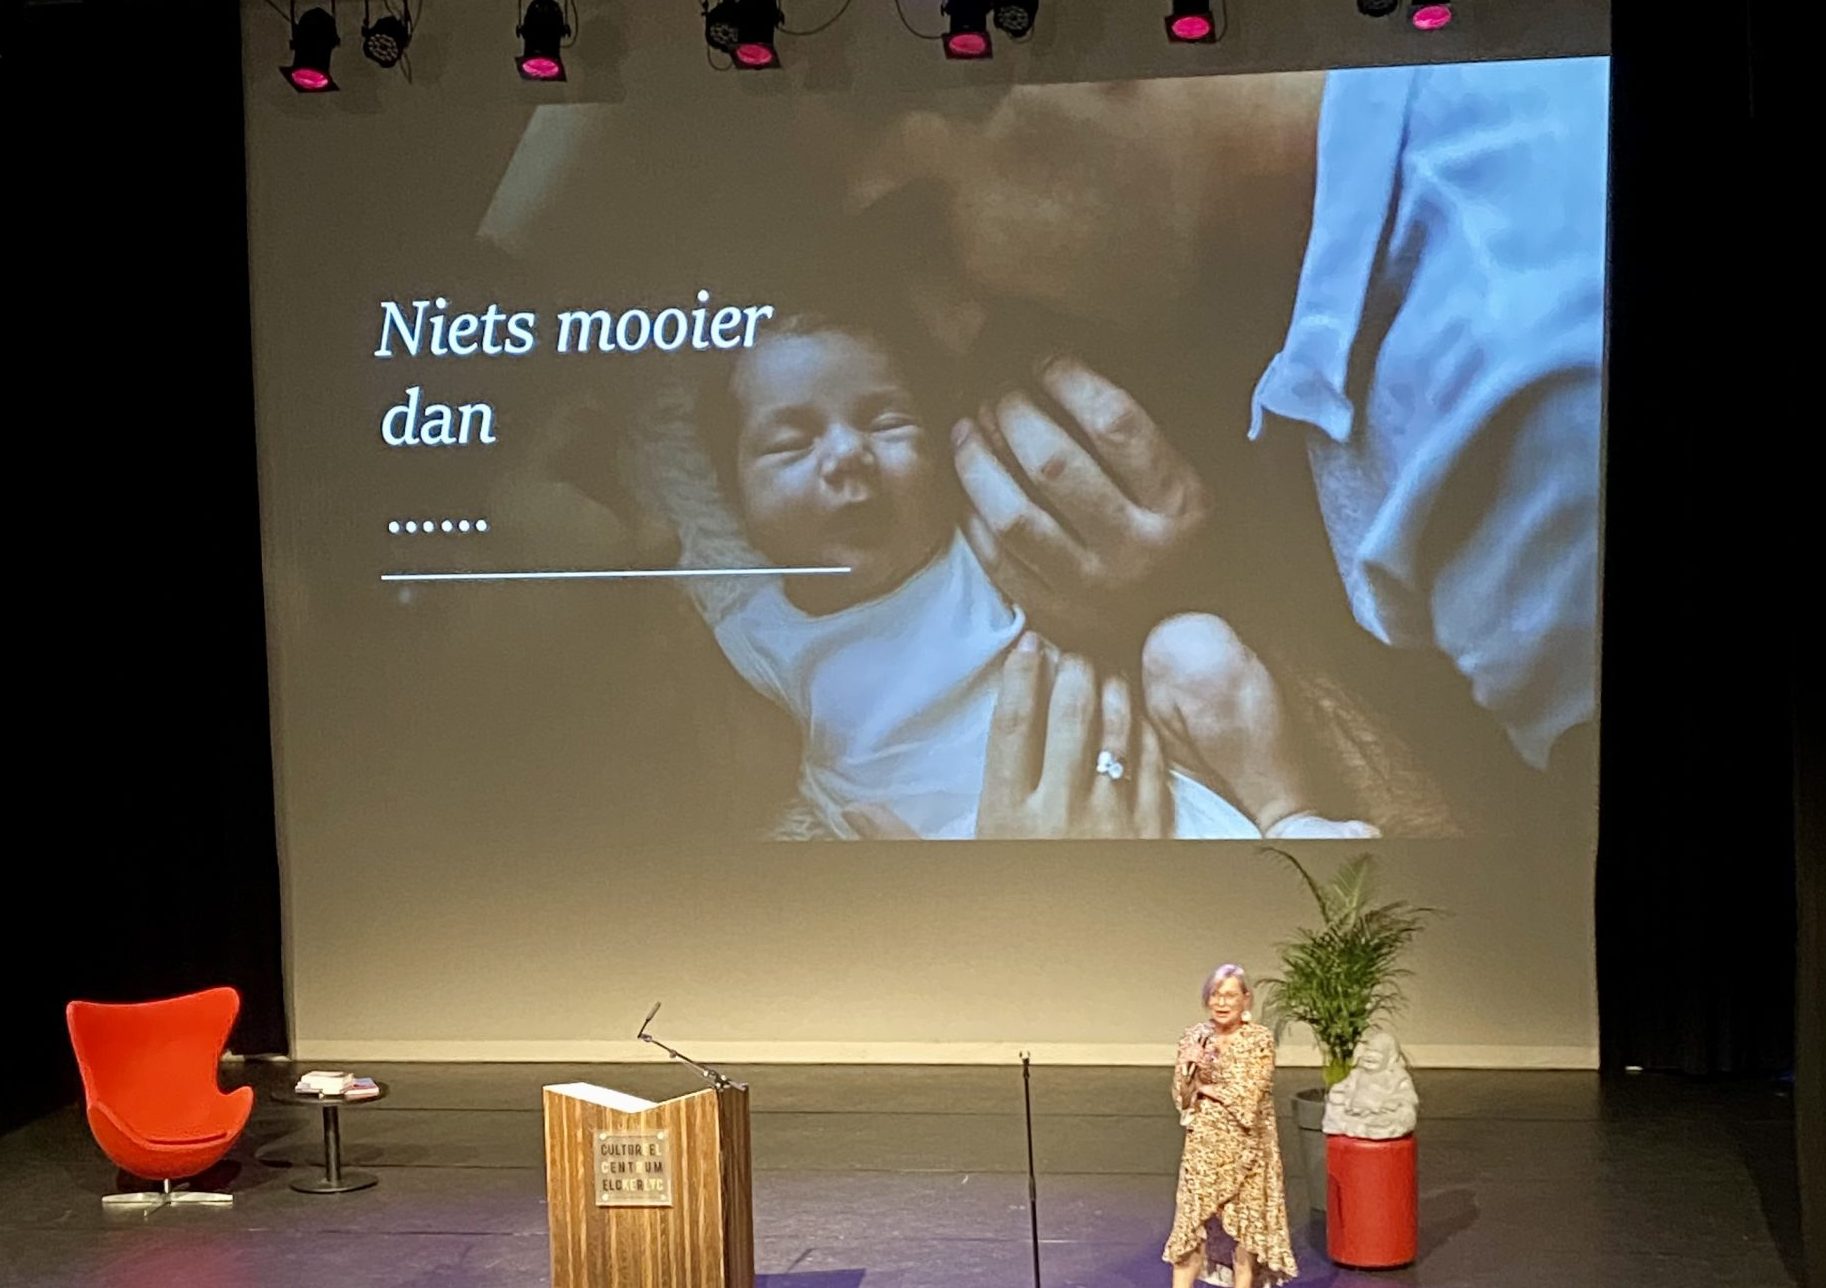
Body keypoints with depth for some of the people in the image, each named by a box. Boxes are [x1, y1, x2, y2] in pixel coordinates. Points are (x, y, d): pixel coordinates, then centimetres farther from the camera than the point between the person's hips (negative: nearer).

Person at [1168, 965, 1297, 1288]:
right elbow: (1182, 1097, 0)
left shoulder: (1260, 1040, -10)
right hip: (1203, 1147, 3)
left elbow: (1247, 1097, -16)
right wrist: (1189, 1066, -18)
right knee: (1191, 1223, 3)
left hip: (1244, 1149, -3)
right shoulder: (1194, 1038, 1)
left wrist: (1205, 1087, -7)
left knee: (1245, 1224, 6)